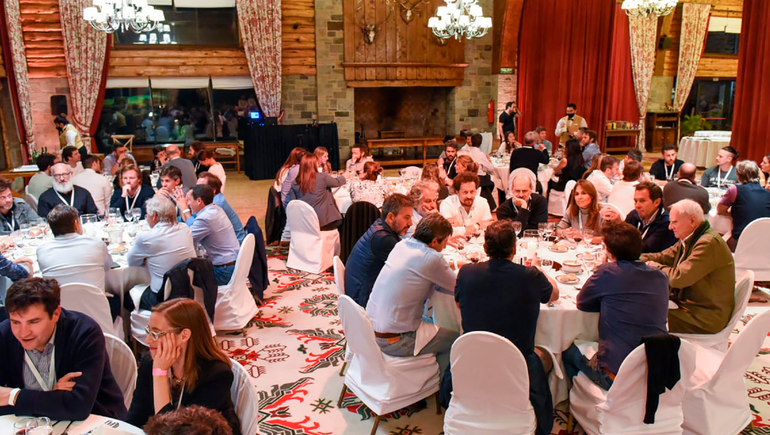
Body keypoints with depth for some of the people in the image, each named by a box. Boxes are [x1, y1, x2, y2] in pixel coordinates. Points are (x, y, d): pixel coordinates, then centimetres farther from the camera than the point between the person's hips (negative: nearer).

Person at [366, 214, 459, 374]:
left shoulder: (401, 245, 4)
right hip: (392, 341, -8)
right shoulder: (431, 258, -19)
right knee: (454, 340, 7)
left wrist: (448, 267, 20)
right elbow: (457, 288, -4)